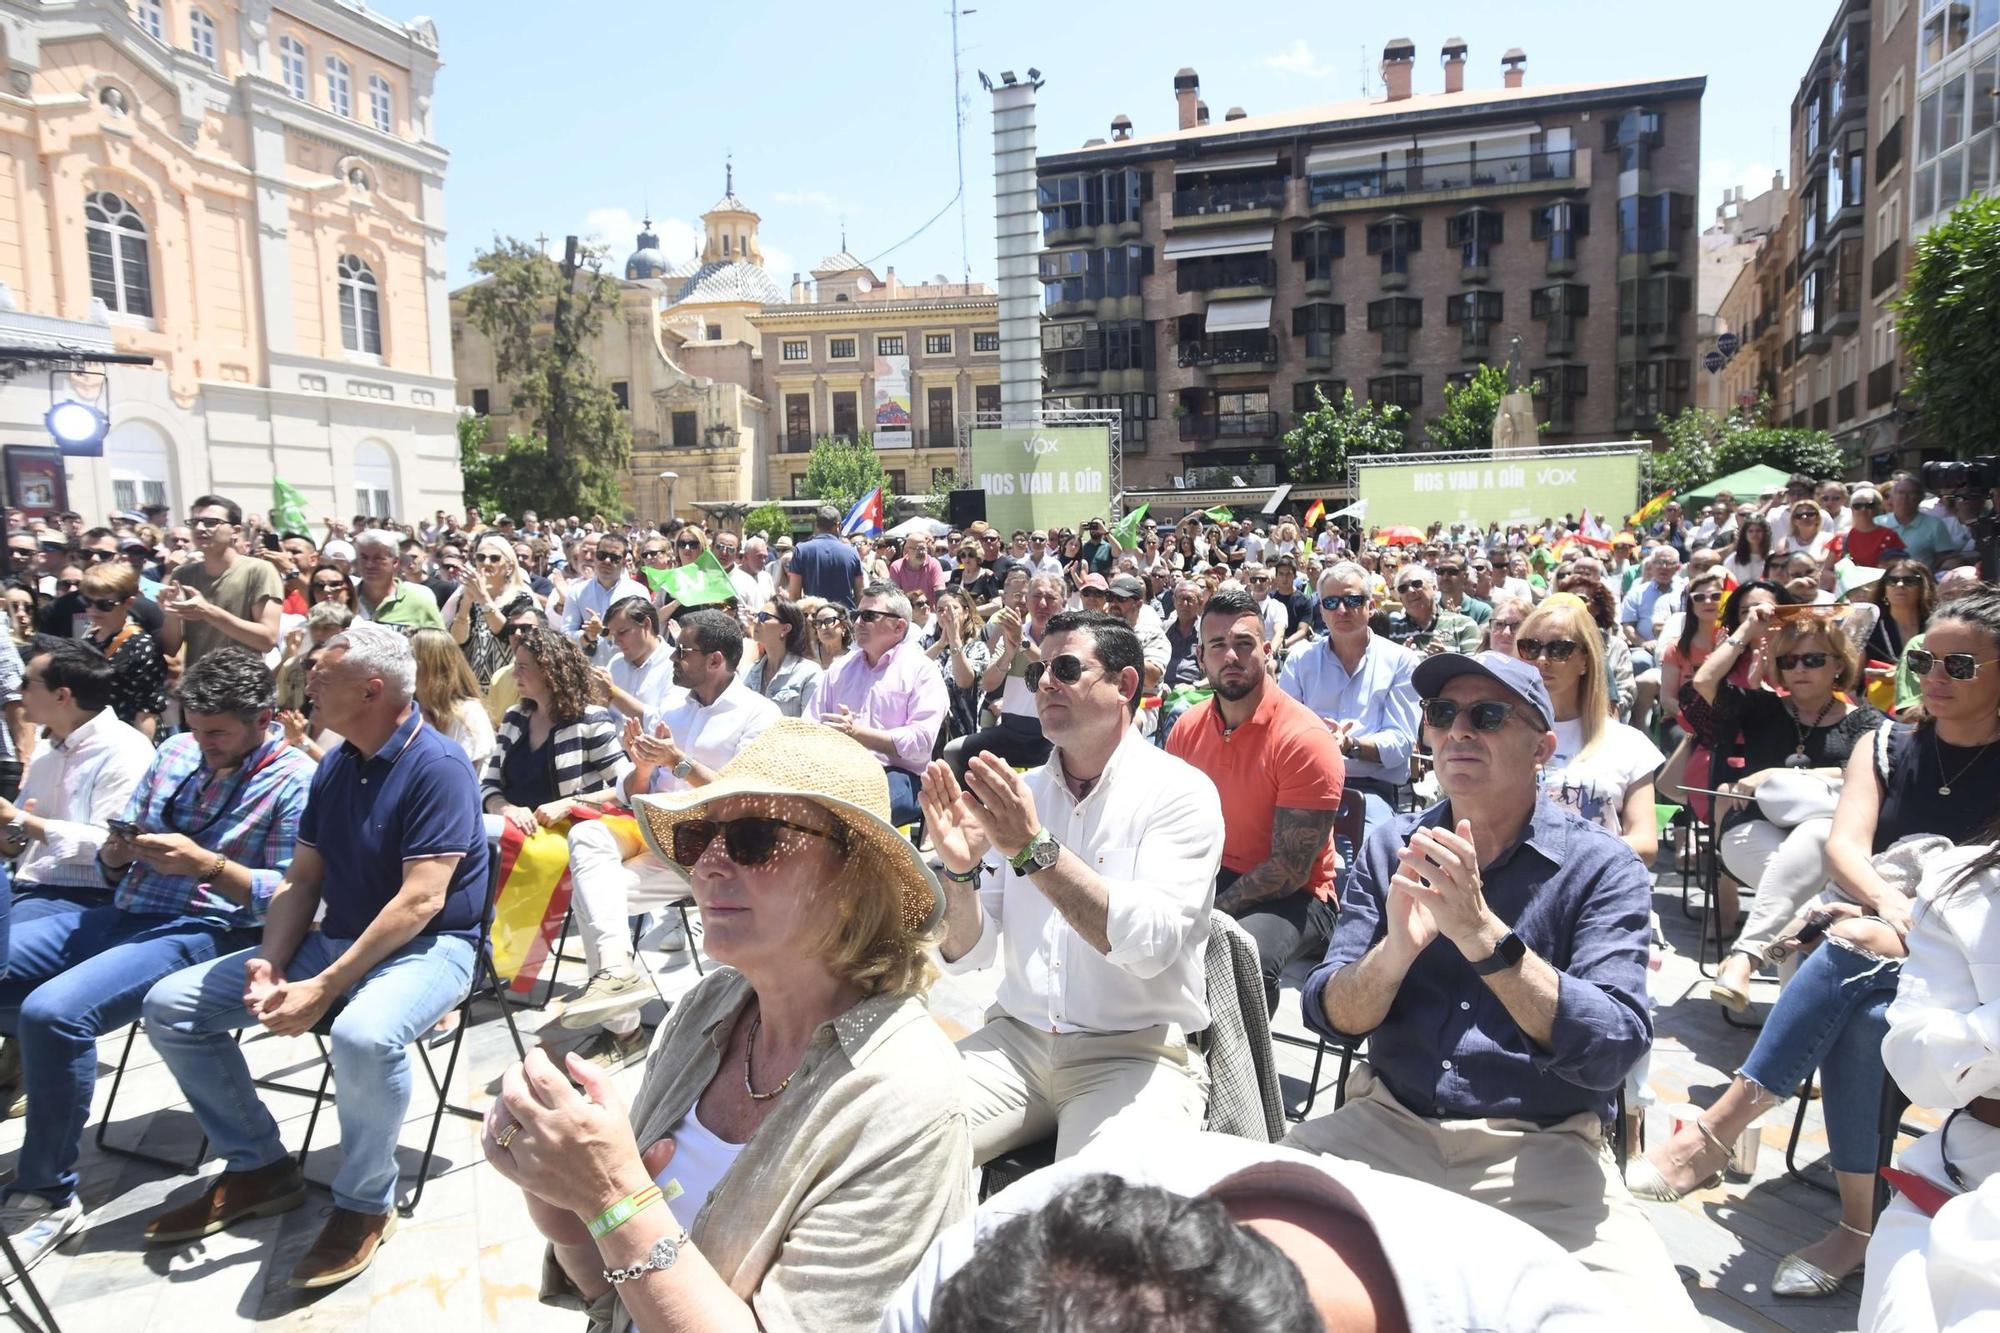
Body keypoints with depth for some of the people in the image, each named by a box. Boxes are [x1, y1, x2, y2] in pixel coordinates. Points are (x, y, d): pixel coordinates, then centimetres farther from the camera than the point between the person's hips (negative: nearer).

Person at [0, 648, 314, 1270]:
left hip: (202, 932, -8)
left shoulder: (293, 782, -7)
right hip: (122, 913, 8)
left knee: (54, 1010, -28)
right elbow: (115, 865, 18)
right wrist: (114, 854, -6)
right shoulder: (176, 752, 13)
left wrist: (204, 863, -22)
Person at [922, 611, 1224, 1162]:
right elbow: (967, 955, 5)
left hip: (1136, 1052, -4)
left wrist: (1034, 847, -27)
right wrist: (960, 871, -15)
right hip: (1018, 1038, 5)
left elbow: (1150, 943, -21)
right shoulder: (1018, 793, 8)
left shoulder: (1181, 793, -6)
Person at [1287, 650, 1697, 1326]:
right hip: (1388, 1124, 2)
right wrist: (1396, 949, -24)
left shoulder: (1601, 865, -5)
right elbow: (1328, 1016, -2)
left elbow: (1611, 1052, -17)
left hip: (1540, 1145, -1)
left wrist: (1481, 931, -29)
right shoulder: (1393, 848, 4)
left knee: (1649, 1316, -26)